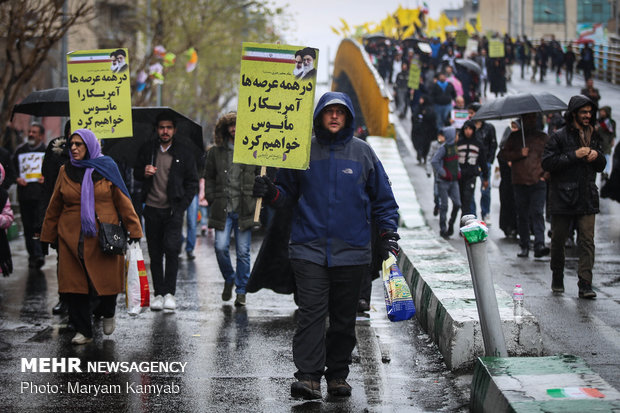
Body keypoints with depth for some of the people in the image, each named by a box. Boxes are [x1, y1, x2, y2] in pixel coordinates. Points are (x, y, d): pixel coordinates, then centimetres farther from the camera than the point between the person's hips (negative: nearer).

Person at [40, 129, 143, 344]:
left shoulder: (106, 169, 2)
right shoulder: (66, 172, 8)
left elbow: (123, 202, 4)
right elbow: (54, 206, 15)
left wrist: (133, 230, 1)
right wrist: (49, 236, 15)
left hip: (104, 237, -2)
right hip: (72, 238, 2)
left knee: (107, 280, -2)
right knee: (75, 285, -1)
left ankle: (107, 313, 28)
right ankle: (83, 331, 9)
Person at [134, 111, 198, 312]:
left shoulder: (184, 154, 4)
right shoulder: (147, 150, 8)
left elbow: (192, 183, 8)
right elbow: (136, 173, 18)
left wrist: (182, 206, -4)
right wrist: (144, 173, -7)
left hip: (173, 210, -2)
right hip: (152, 209, 2)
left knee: (171, 248, -16)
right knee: (155, 253, 4)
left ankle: (170, 293, -12)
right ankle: (158, 293, 11)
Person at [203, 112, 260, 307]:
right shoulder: (216, 152, 9)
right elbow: (208, 177, 16)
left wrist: (255, 199, -2)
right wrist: (212, 200, 5)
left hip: (245, 209, -1)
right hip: (223, 209, 1)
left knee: (243, 251, 1)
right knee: (220, 247, -10)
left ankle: (241, 291, 11)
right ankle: (229, 279, 18)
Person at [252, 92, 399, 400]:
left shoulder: (363, 153, 7)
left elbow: (382, 198, 11)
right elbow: (289, 195, 14)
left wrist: (388, 233, 2)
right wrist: (271, 194, -7)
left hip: (351, 251, 1)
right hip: (309, 249, -1)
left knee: (344, 317, 7)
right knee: (311, 313, -10)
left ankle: (338, 375, 17)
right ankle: (308, 376, -13)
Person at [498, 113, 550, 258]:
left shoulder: (543, 137, 12)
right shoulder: (514, 137, 12)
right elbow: (503, 153, 5)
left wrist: (545, 172, 1)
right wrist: (519, 154, -10)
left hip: (538, 182, -1)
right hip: (519, 182, 1)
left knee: (537, 213, -14)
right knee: (522, 216, 6)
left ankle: (539, 245, -22)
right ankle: (524, 247, 14)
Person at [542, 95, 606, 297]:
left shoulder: (594, 136, 14)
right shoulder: (559, 137, -3)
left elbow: (601, 167, 21)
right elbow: (547, 163, -13)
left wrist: (596, 156, -1)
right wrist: (574, 155, -17)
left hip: (587, 198, 3)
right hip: (562, 197, -3)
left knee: (587, 241, -6)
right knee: (558, 239, 7)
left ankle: (585, 284, -9)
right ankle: (557, 277, 27)